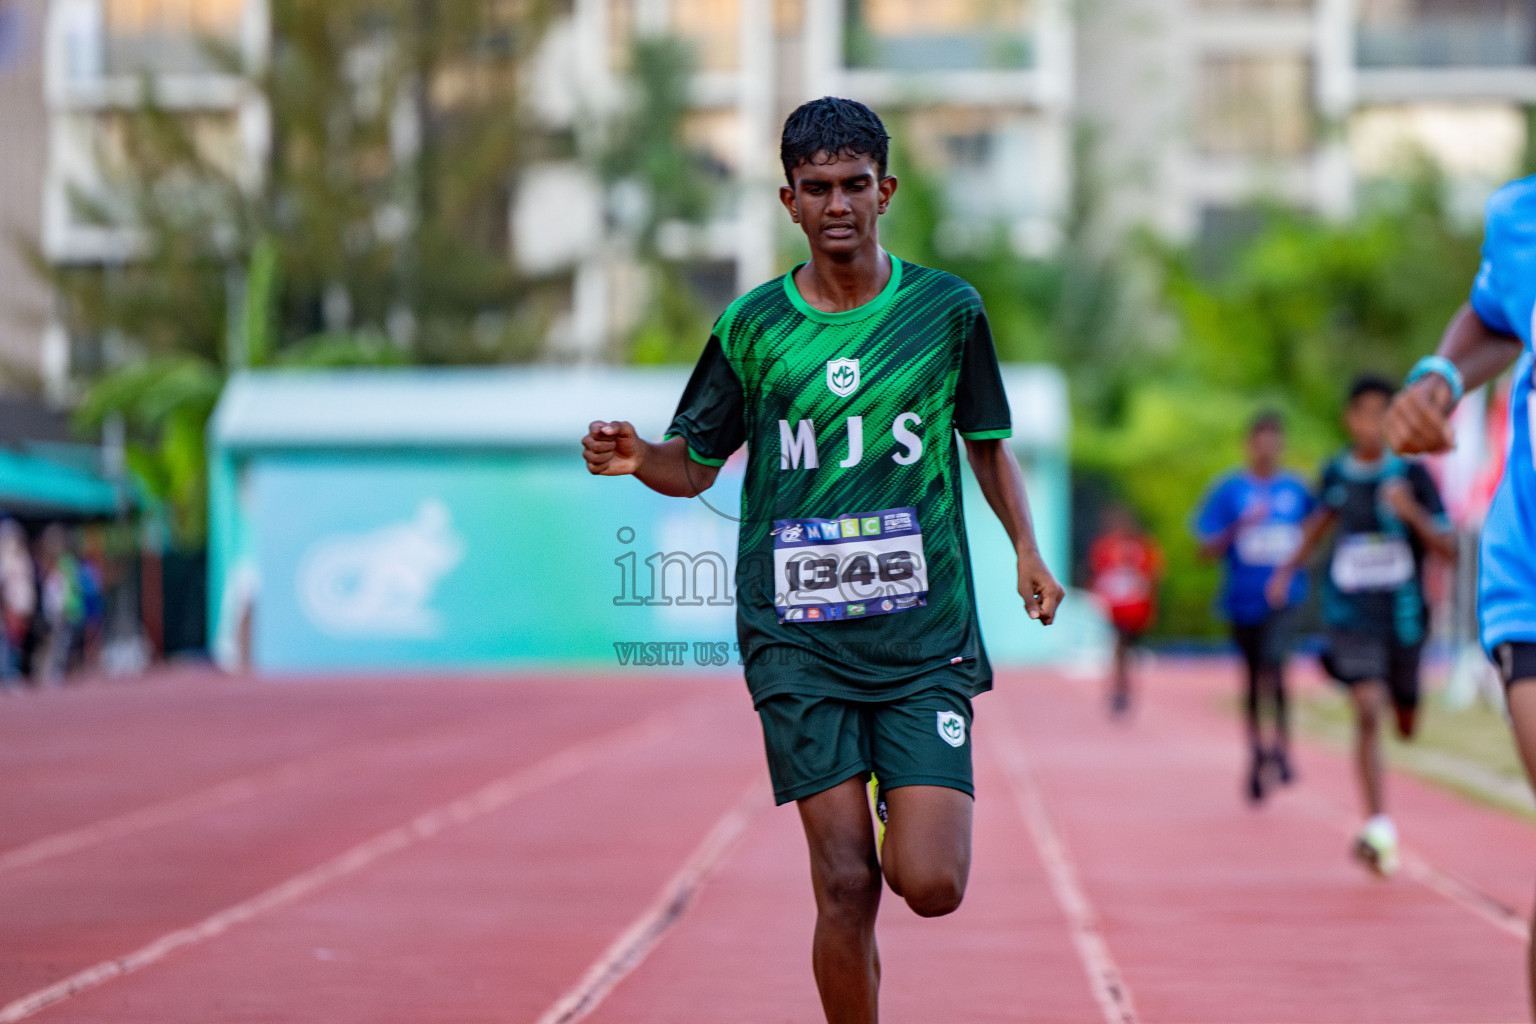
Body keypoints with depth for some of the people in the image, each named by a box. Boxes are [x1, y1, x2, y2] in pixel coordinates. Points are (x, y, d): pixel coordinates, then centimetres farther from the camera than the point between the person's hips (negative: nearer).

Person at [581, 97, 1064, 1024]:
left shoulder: (948, 310, 5)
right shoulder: (753, 326, 4)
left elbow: (989, 444, 17)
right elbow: (696, 462, 13)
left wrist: (1027, 549, 3)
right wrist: (638, 459, -9)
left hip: (926, 635, 0)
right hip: (798, 641, 0)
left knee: (932, 886, -9)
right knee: (846, 887, -8)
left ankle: (911, 817, 27)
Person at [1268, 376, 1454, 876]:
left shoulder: (1412, 474, -7)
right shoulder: (1335, 473, 1)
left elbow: (1448, 548, -9)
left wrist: (1412, 514, -25)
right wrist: (1290, 567, 20)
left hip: (1402, 615, 0)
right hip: (1351, 613, 0)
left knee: (1405, 725, 17)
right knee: (1367, 712, -19)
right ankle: (1379, 829, -23)